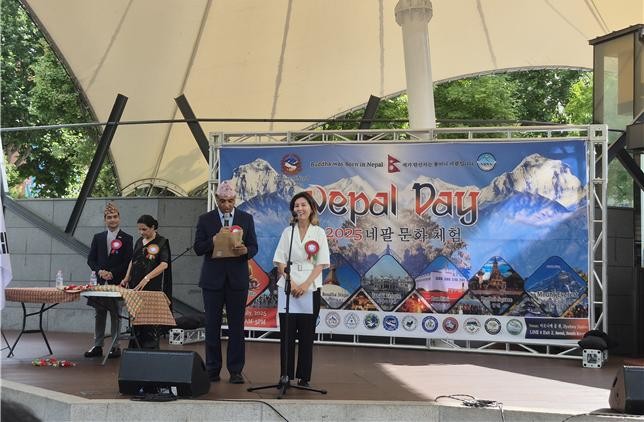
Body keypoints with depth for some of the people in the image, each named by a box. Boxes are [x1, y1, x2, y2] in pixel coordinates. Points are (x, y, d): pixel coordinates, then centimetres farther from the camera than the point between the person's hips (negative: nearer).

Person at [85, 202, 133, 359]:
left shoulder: (126, 239, 1)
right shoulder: (98, 238, 12)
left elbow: (127, 262, -4)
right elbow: (90, 259, 9)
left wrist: (112, 273, -14)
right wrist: (99, 271, -9)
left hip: (117, 282, -3)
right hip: (100, 281, 3)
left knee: (115, 314, 0)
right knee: (99, 314, 7)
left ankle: (115, 346, 5)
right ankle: (97, 346, 11)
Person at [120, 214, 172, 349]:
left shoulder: (162, 242, -5)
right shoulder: (139, 242, 14)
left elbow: (164, 264, -15)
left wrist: (147, 278, -26)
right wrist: (127, 278, 8)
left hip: (154, 288, -6)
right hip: (136, 287, 6)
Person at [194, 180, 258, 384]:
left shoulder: (246, 218, 6)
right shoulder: (205, 219, 4)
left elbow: (254, 247, 3)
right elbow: (198, 248, 0)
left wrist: (245, 250, -19)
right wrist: (214, 241, -19)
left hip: (237, 279, 0)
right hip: (213, 279, 0)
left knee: (236, 327, 1)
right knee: (212, 326, 4)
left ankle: (235, 371, 6)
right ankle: (212, 369, 13)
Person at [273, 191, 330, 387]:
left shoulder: (319, 233, 4)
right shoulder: (288, 232, 8)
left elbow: (321, 264, -1)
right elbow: (280, 262, 4)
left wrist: (305, 285, -12)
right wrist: (291, 283, -10)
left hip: (310, 289, -1)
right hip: (288, 288, 1)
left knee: (306, 334, 2)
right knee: (287, 334, 1)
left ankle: (304, 377, 8)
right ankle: (286, 376, 6)